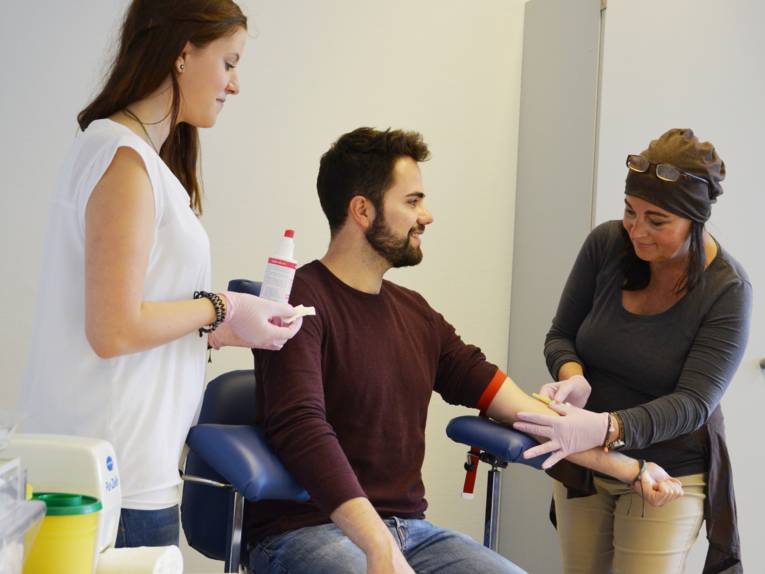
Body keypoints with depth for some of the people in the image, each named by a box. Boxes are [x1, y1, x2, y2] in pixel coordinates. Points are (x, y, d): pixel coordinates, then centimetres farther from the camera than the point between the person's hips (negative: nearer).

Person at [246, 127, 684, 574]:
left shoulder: (415, 313, 14)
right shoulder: (301, 301, -9)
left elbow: (517, 407, 14)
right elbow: (301, 427, -23)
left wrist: (629, 468, 10)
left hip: (409, 530, 7)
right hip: (307, 532, -7)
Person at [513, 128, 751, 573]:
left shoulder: (727, 290, -18)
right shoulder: (606, 245, -9)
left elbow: (692, 403, -24)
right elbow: (560, 337, 1)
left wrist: (605, 428, -42)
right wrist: (572, 377, -24)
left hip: (668, 476, -3)